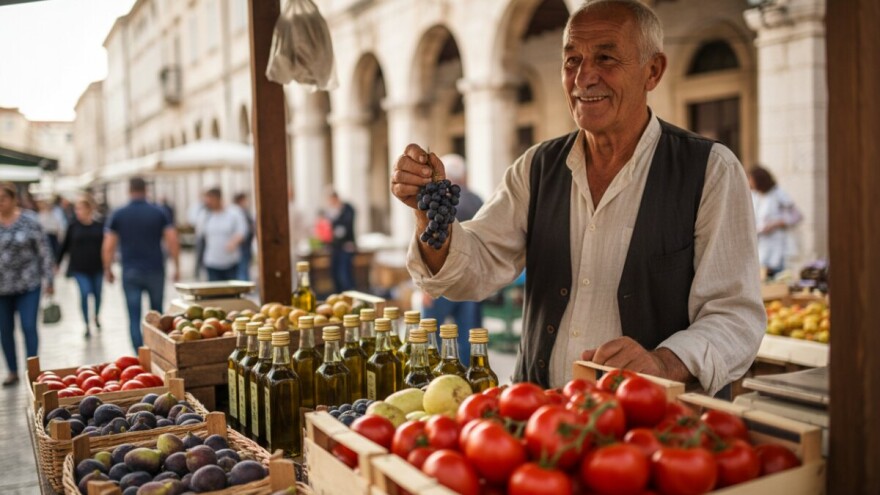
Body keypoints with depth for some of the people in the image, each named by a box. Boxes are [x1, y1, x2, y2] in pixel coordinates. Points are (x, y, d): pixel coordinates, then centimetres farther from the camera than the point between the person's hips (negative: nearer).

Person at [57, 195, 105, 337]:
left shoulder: (99, 226, -3)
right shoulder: (73, 226, -2)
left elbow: (105, 246, 5)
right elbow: (65, 246, 6)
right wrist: (57, 263, 9)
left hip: (97, 267, 1)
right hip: (79, 268, -1)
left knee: (97, 293, 11)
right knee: (84, 293, -12)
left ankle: (96, 316, 40)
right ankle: (87, 325, 2)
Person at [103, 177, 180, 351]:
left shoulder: (118, 215, 0)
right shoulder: (159, 213, 0)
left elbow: (108, 247, -3)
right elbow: (173, 241, -6)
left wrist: (108, 270, 10)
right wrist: (177, 267, 2)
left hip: (131, 273, -1)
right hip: (155, 271, 1)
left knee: (134, 318, 2)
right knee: (157, 315, 17)